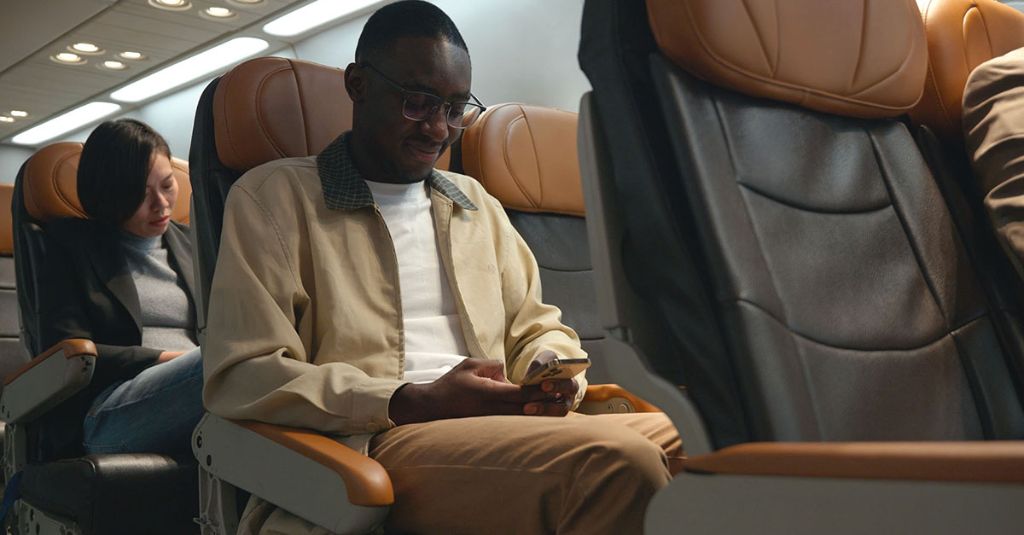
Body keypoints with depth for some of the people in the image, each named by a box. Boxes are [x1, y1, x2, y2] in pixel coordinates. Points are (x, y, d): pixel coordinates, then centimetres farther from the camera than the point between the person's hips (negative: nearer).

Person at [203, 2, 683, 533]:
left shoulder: (476, 203, 24)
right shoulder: (274, 195, 4)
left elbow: (539, 328, 26)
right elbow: (238, 376, -6)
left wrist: (552, 376, -1)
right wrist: (416, 403, -16)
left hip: (503, 431, 6)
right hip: (374, 443, -6)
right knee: (618, 461, -31)